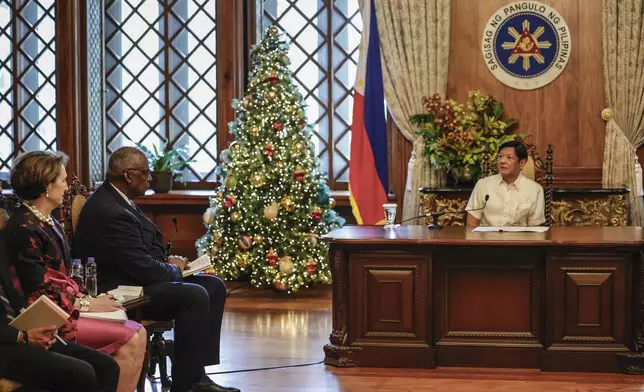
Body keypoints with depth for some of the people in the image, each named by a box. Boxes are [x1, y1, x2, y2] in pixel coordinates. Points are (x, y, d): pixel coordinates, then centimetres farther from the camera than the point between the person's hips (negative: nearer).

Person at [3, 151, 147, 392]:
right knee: (129, 338, -17)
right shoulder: (24, 229, -16)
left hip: (65, 306, 9)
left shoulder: (48, 223, 14)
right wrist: (86, 304, -13)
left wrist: (87, 297, 0)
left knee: (137, 334, -4)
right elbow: (38, 294, -19)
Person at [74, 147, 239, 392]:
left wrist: (167, 261, 0)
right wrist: (174, 269, -6)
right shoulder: (110, 212, -25)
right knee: (195, 295, -25)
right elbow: (144, 268, -25)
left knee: (214, 287, 4)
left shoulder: (115, 198, 8)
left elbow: (150, 243, 20)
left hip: (132, 279, 11)